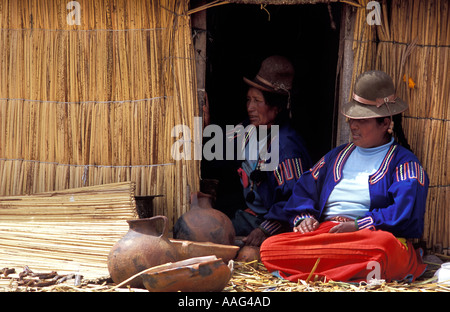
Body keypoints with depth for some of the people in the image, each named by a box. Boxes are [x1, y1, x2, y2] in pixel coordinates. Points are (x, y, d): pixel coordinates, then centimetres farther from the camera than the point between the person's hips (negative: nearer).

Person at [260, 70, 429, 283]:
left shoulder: (403, 162, 8)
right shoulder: (337, 156, 27)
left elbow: (405, 211, -7)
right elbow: (304, 191, 23)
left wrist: (359, 226, -16)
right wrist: (304, 217, 0)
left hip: (369, 236, -4)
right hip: (324, 231, 5)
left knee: (384, 243, -42)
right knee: (269, 247, -22)